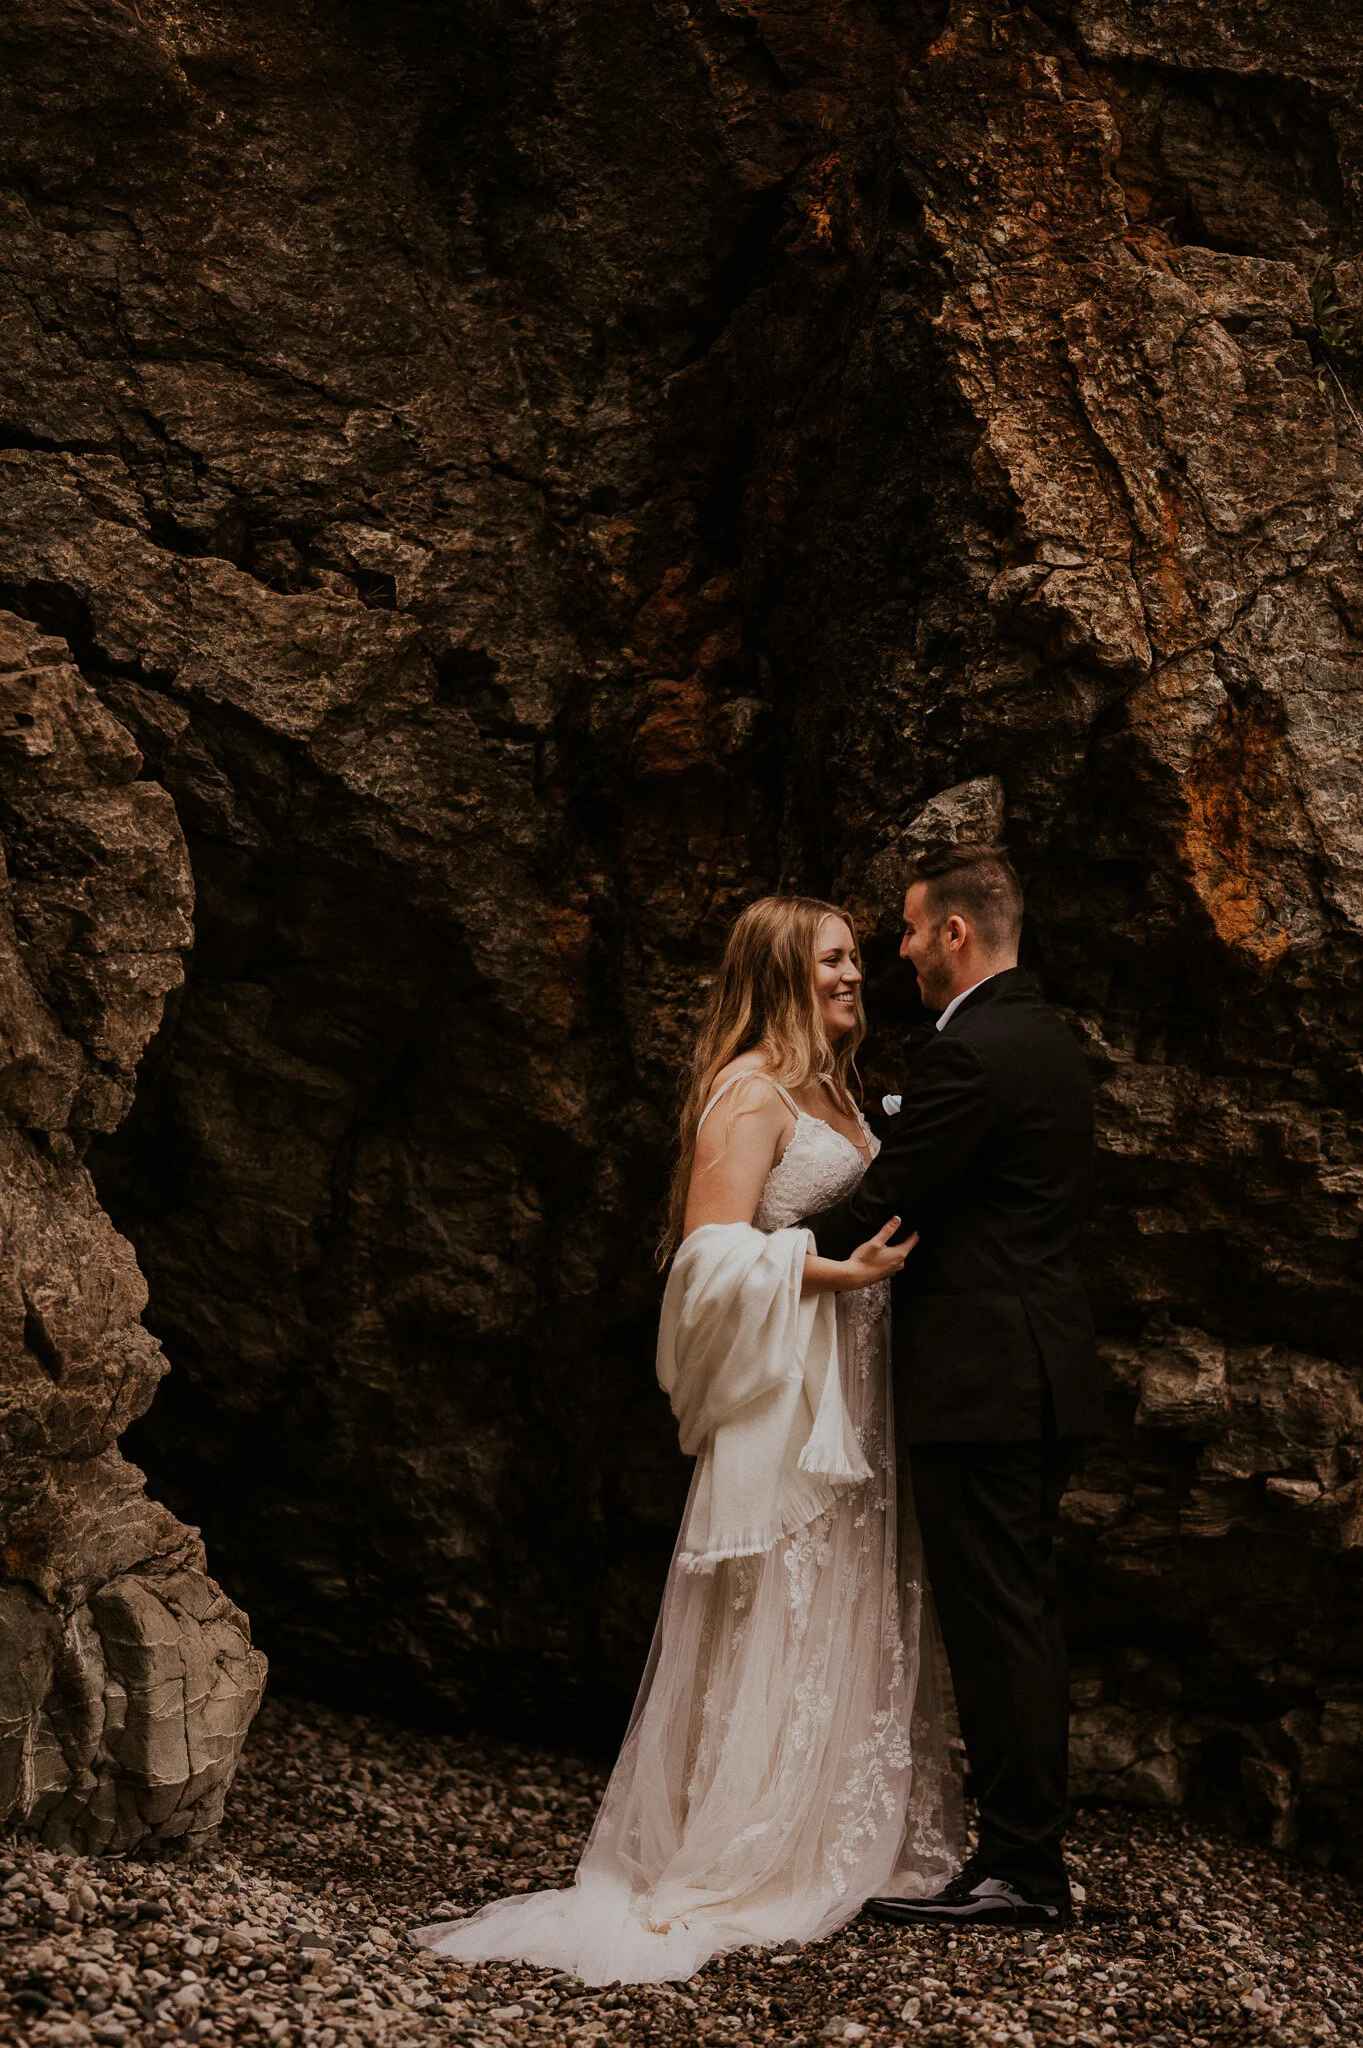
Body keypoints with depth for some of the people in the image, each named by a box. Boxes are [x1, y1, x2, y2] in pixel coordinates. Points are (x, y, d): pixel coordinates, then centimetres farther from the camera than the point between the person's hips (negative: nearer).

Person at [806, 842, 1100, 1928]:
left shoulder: (972, 1054, -17)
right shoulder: (1050, 1040, 14)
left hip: (981, 1379, -10)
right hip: (1040, 1374, 10)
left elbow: (883, 1207, -17)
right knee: (1022, 1615, 15)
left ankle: (1019, 1869, 6)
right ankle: (1033, 1853, 25)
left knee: (995, 1622, -3)